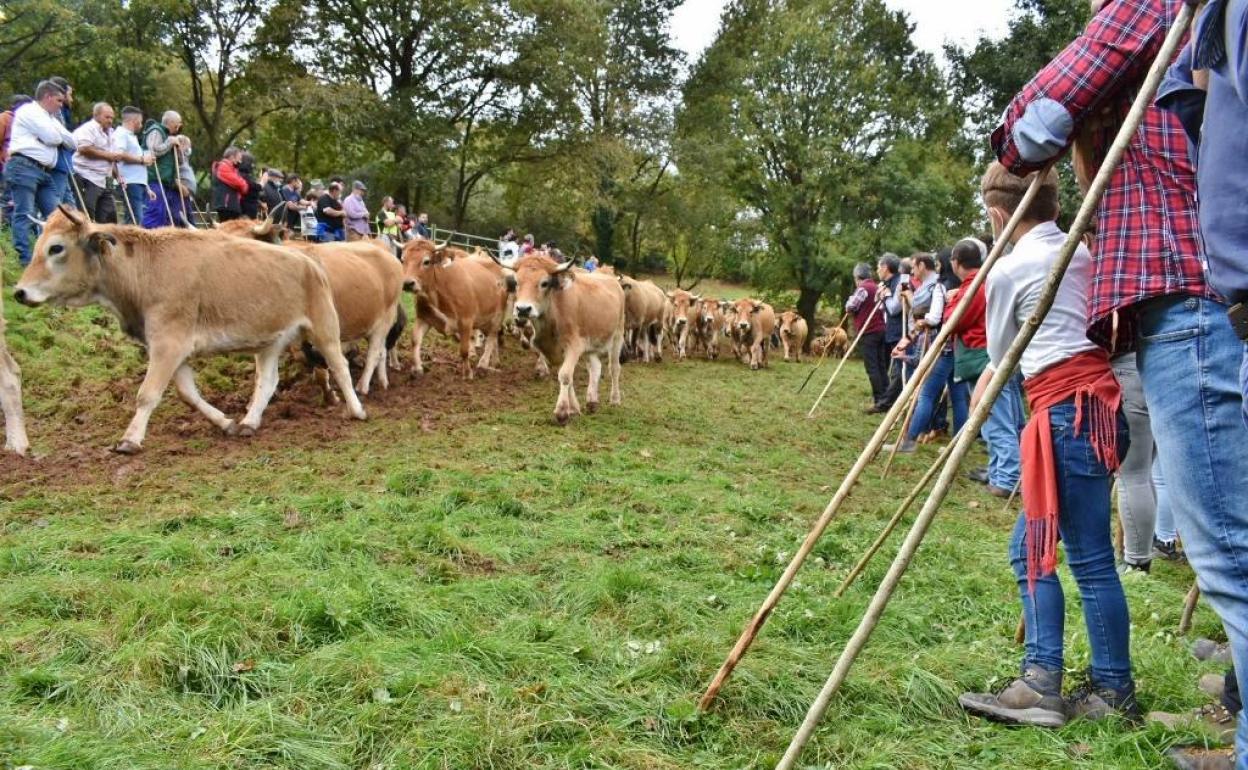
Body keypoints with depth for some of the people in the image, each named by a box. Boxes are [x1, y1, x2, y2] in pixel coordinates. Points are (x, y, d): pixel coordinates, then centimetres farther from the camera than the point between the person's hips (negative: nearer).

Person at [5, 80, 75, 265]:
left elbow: (71, 141, 21)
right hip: (23, 167, -9)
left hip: (45, 171, 9)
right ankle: (25, 260, -12)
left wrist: (57, 135, 8)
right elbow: (52, 138, -9)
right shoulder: (29, 111, -1)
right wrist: (59, 136, 10)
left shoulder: (50, 118, 26)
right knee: (24, 214, -10)